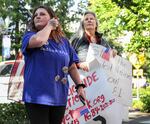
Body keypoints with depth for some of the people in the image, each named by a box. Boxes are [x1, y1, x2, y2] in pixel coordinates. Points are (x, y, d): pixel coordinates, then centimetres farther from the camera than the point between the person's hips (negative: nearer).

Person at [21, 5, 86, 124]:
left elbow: (72, 67, 17)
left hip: (59, 97, 4)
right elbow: (38, 40, -25)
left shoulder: (64, 41, 12)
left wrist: (80, 85, 8)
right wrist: (49, 26, -8)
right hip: (37, 97, -4)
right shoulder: (30, 35, 0)